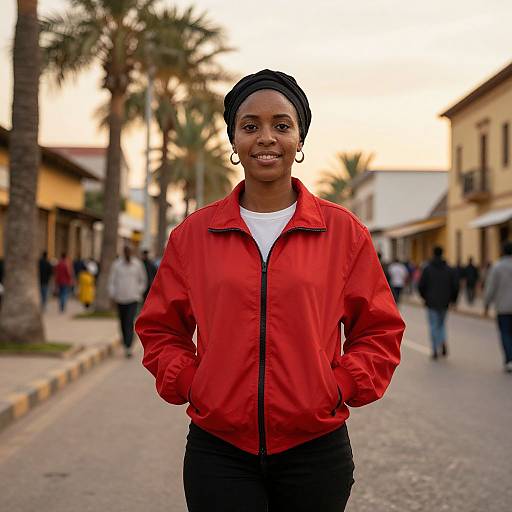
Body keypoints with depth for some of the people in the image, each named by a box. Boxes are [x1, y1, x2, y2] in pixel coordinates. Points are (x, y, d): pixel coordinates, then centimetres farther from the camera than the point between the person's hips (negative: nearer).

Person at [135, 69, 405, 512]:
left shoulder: (344, 231, 2)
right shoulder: (193, 234, 4)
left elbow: (379, 330, 8)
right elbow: (160, 328, 12)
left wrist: (342, 388, -4)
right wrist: (187, 385, -1)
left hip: (315, 451, 0)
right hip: (218, 453, 0)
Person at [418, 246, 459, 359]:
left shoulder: (427, 269, -6)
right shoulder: (449, 270, 0)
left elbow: (421, 286, -6)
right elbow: (455, 286, -3)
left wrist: (424, 297, 12)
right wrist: (453, 299, 10)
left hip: (431, 302, -2)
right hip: (444, 303, 2)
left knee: (433, 326, 4)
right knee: (441, 324, 18)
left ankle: (435, 350, 2)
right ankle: (443, 342, -7)